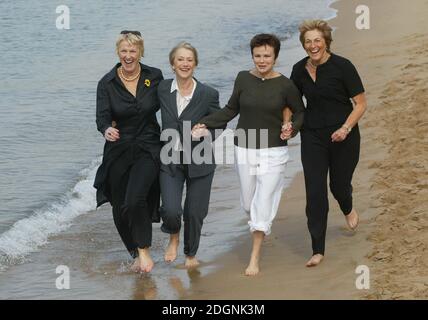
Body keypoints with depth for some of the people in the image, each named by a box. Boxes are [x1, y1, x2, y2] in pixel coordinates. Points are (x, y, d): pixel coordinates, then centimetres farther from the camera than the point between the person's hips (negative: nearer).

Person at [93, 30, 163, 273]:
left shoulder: (155, 77, -3)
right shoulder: (107, 83, -5)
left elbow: (164, 103, 12)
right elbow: (102, 117, -14)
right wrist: (107, 130, -35)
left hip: (148, 149, -2)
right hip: (119, 152, 2)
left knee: (135, 200, -24)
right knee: (120, 210, 8)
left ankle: (144, 249, -3)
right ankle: (137, 253, 32)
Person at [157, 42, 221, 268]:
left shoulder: (208, 94, -9)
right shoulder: (163, 89, -2)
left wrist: (204, 131, -14)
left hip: (199, 161, -1)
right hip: (170, 160, 1)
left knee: (194, 212, 7)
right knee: (170, 210, -14)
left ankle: (191, 254, 35)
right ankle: (173, 237, 23)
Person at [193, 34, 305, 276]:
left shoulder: (285, 85, -8)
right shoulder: (243, 79, -3)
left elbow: (300, 112, 6)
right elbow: (231, 110, 9)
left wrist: (293, 128, -14)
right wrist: (205, 123, 0)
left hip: (273, 152, -3)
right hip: (245, 150, 3)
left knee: (263, 205, -5)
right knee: (249, 204, 12)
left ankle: (255, 259, 5)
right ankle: (259, 226, 48)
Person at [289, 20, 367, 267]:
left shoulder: (342, 66, -13)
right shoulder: (299, 70, -1)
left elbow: (361, 104, -9)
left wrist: (346, 128, -21)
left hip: (343, 137, -2)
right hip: (313, 137, 3)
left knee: (339, 185, 12)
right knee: (315, 193, -5)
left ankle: (348, 209, 51)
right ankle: (318, 250, 3)